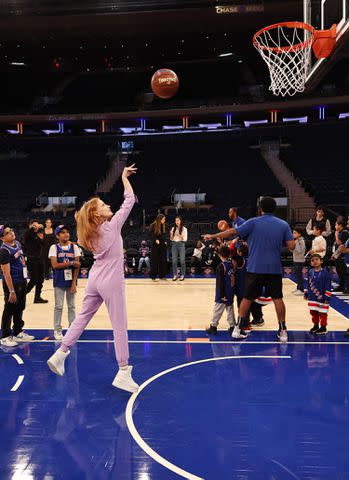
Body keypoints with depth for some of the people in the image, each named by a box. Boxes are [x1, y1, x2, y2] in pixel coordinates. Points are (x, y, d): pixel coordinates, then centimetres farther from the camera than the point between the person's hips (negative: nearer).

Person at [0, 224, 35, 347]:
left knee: (19, 309, 18)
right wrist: (11, 291, -24)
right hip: (12, 284, -8)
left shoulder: (17, 243, 6)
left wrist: (25, 281, 20)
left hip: (22, 282, 8)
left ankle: (18, 333, 31)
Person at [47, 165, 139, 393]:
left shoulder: (92, 232, 5)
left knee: (82, 317, 17)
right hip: (111, 282, -7)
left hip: (95, 280, 7)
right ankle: (123, 373, 1)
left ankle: (60, 354, 22)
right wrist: (124, 177, 6)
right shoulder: (112, 226, -12)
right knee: (120, 325, -2)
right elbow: (130, 200, -6)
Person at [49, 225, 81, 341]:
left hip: (71, 281, 2)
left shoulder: (74, 247, 2)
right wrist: (71, 263, -15)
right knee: (58, 306, 4)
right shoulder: (54, 248, -2)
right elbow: (54, 265, -13)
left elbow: (77, 266, -2)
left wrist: (74, 283, -8)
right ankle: (57, 330, 14)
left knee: (71, 306, 8)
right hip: (59, 281, -2)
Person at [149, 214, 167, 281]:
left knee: (163, 260, 6)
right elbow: (151, 235, -8)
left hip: (162, 245, 6)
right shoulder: (153, 225, -8)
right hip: (155, 245, -6)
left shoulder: (163, 226, 8)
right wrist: (155, 240, -21)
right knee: (155, 261, -2)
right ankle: (153, 277, 4)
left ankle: (162, 276, 14)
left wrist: (165, 241, 4)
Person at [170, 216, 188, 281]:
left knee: (182, 260, -5)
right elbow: (171, 239, 11)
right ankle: (175, 275, 8)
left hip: (181, 244, -3)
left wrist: (179, 235, -17)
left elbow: (185, 239, -3)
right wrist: (171, 235, -9)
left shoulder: (184, 229, 0)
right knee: (174, 261, 1)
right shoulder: (173, 228, 10)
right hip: (174, 245, 3)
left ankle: (182, 275, 3)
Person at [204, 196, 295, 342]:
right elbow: (291, 246, -3)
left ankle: (238, 329, 13)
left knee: (247, 298, 10)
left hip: (255, 268, -1)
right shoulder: (283, 225, 1)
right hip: (275, 268, 1)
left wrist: (212, 236, 4)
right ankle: (283, 331, 9)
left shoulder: (253, 222, -4)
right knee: (277, 298, 7)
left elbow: (232, 231, -5)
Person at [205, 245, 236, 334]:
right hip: (231, 293, 7)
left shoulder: (221, 266, -16)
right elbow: (233, 279, 11)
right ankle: (232, 326, 15)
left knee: (218, 309, 1)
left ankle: (213, 326, 7)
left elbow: (221, 282, -17)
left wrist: (221, 295, -15)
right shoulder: (231, 265, 4)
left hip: (223, 294, -7)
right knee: (230, 309, 13)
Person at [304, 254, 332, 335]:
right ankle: (316, 325, 32)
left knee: (322, 313, 6)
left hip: (321, 298, -5)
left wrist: (326, 297, -17)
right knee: (313, 312, 15)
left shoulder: (325, 273, -15)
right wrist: (306, 294, 11)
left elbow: (328, 286, -14)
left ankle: (323, 327, 20)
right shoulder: (310, 272, 2)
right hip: (312, 298, 5)